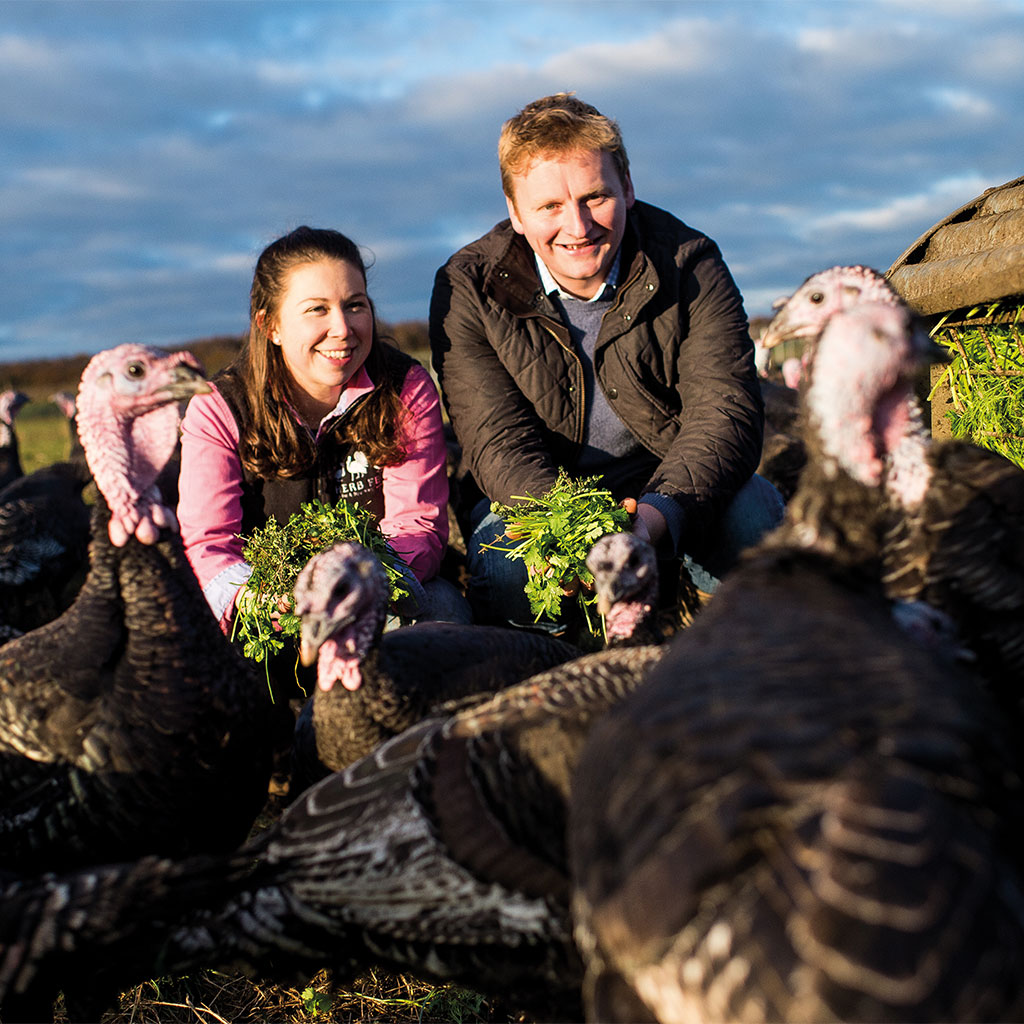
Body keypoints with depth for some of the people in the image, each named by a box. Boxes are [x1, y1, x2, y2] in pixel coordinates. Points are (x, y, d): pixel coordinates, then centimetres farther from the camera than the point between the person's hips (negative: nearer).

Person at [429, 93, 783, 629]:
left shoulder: (689, 265, -10)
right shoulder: (467, 290, -11)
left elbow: (725, 410, -19)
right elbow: (497, 442, -18)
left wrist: (658, 514, -41)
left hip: (666, 489, 1)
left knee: (755, 512, -29)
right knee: (502, 561, -33)